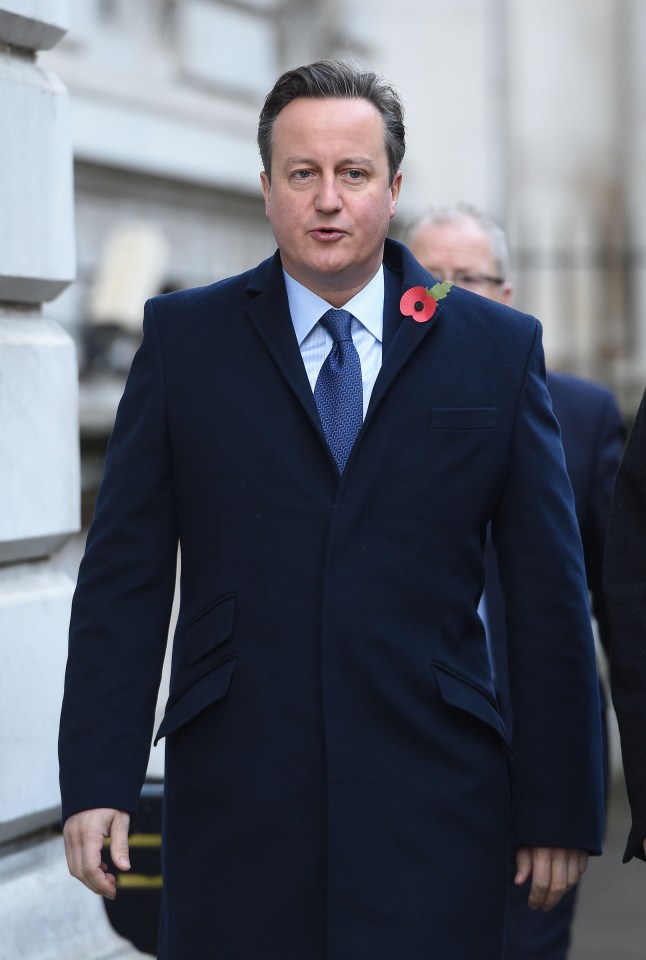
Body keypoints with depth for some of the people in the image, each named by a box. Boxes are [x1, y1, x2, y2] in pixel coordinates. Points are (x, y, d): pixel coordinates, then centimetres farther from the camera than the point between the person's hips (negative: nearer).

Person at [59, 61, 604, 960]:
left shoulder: (499, 348, 6)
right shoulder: (184, 337, 6)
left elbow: (549, 594, 5)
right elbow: (125, 574, 3)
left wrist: (559, 809, 3)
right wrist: (98, 780, -4)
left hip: (432, 808, 0)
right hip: (233, 801, 0)